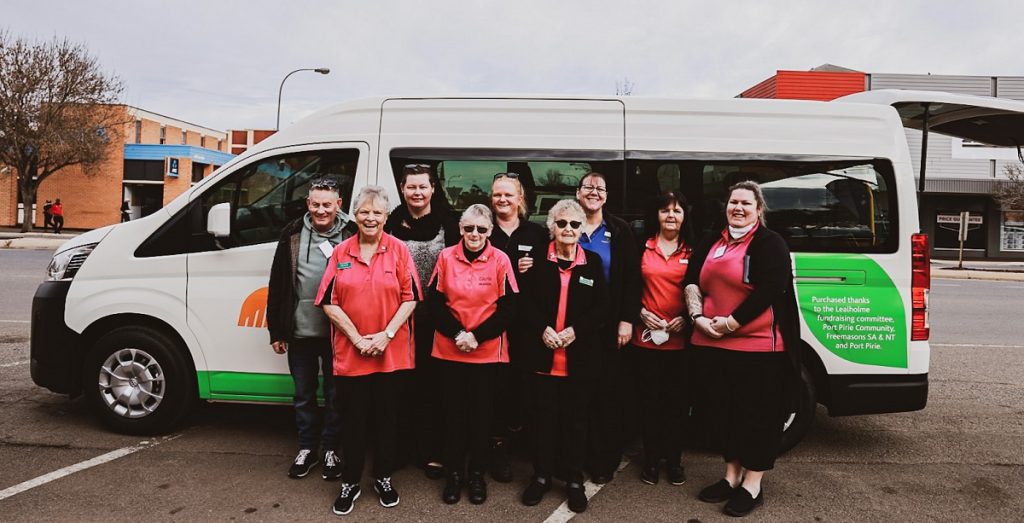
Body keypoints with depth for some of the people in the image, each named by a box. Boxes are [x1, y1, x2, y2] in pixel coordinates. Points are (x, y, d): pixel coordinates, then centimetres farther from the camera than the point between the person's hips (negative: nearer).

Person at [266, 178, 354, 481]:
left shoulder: (350, 236, -5)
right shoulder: (292, 235, 2)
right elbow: (277, 284, 5)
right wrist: (276, 331, 3)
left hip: (337, 333, -2)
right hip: (300, 331, 3)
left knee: (334, 394, 11)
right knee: (304, 394, 15)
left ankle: (331, 450, 27)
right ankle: (307, 448, 31)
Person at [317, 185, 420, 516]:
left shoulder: (399, 250, -1)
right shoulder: (341, 252, 1)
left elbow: (410, 298, -3)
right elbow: (329, 302, -1)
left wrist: (386, 335, -13)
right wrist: (357, 339, -10)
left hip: (391, 353, 0)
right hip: (350, 353, 1)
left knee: (387, 417, 12)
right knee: (352, 419, 10)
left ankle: (384, 478, 29)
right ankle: (350, 482, 26)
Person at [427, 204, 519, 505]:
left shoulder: (500, 260, -5)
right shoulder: (446, 257, -1)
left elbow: (508, 307, -6)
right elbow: (434, 301, -1)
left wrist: (477, 337, -13)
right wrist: (456, 333, -13)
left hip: (488, 350, -1)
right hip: (449, 348, 1)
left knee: (482, 412, 9)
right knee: (454, 411, 9)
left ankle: (477, 474, 25)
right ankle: (454, 473, 25)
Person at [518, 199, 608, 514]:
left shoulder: (593, 262, 5)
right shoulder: (538, 260, 3)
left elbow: (602, 308, 0)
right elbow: (524, 302, 0)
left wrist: (575, 330, -13)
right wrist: (543, 328, -15)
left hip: (580, 357, 1)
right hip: (542, 355, 0)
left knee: (576, 419, 10)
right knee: (544, 417, 9)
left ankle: (574, 481, 23)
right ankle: (541, 476, 24)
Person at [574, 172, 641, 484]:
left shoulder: (619, 231, 6)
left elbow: (632, 278, 2)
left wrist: (627, 320, -6)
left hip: (609, 327, 0)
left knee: (609, 393, 2)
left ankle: (605, 461, 14)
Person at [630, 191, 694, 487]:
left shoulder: (693, 250, 5)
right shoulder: (643, 247, 5)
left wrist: (686, 318, -9)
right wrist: (641, 313, -7)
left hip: (680, 339, 0)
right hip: (646, 337, 0)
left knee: (677, 400, 7)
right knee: (649, 399, 7)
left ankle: (674, 460, 23)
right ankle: (651, 459, 21)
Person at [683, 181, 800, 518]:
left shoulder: (770, 244, -4)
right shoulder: (712, 243, 14)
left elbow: (769, 291, -16)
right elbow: (691, 281, 8)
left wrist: (730, 323, -17)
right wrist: (698, 316, -8)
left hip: (757, 346, -6)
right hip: (711, 344, 6)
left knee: (757, 413, 5)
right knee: (722, 411, 14)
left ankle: (752, 485, 19)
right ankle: (731, 475, 30)